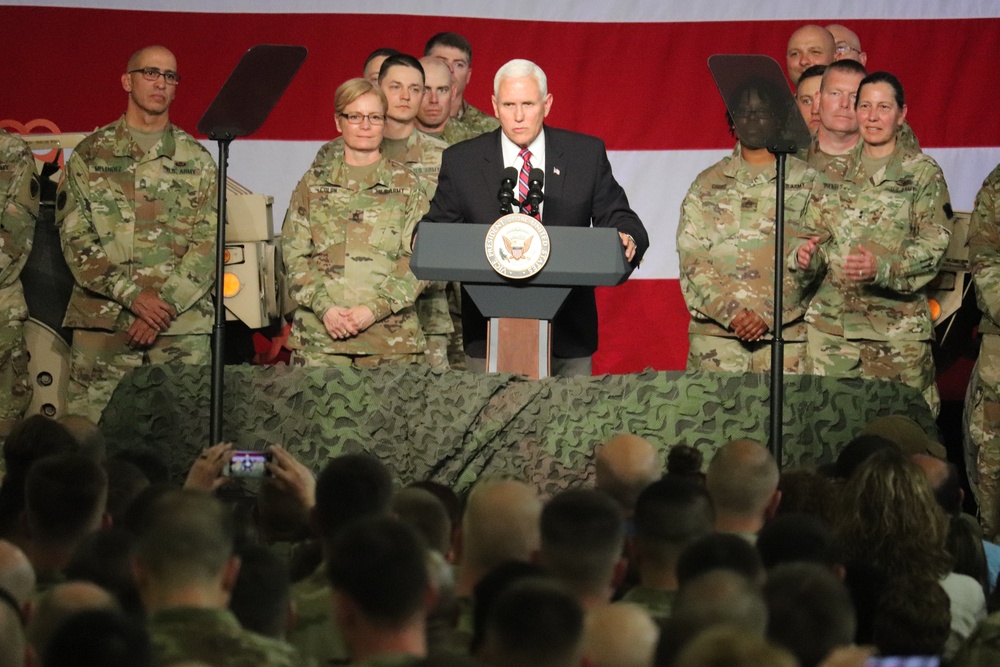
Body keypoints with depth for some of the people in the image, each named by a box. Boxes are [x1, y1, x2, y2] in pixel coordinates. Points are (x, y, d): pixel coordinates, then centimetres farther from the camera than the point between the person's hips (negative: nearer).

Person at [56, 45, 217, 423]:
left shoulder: (196, 160, 12)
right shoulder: (90, 156, 9)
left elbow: (209, 243, 4)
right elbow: (74, 239, 1)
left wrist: (165, 305, -10)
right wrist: (134, 296, -10)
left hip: (184, 325, 1)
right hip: (101, 321, -1)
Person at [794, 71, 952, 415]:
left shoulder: (923, 173, 2)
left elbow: (934, 245, -6)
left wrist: (882, 267, -22)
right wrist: (809, 253, -3)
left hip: (897, 322, -4)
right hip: (831, 319, 4)